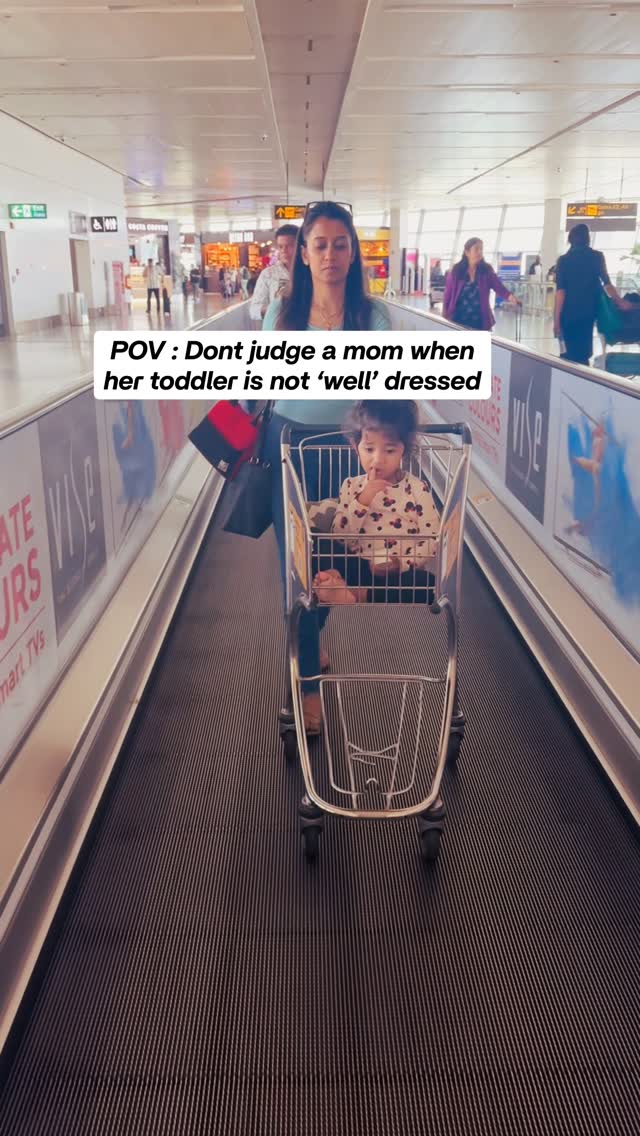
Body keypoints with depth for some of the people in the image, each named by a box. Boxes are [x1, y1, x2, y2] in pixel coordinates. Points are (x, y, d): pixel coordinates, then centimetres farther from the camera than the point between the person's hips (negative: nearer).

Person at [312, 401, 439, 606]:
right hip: (358, 567, 2)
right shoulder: (351, 486, 8)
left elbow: (432, 539, -3)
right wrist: (362, 501, -14)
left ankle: (354, 594, -37)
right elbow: (338, 537, -2)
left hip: (401, 572, -2)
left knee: (426, 584, -35)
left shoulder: (417, 489, 1)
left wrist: (401, 563, -20)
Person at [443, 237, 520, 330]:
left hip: (479, 321, 1)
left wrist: (511, 297, -29)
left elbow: (499, 287, -9)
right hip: (458, 320, -1)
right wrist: (445, 317, 0)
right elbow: (448, 295, 3)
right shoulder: (456, 271, 0)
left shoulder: (486, 271, 1)